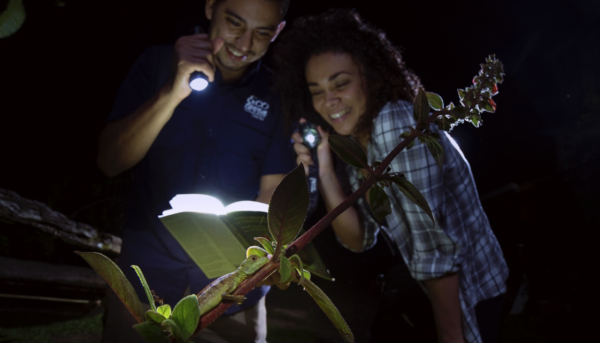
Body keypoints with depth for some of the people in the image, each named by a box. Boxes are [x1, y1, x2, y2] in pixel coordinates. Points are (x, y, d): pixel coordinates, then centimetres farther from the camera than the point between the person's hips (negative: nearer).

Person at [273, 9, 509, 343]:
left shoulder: (396, 123, -25)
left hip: (468, 299, -7)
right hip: (423, 292, 7)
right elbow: (359, 239, -2)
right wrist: (324, 170, -13)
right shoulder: (350, 141, -1)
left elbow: (434, 245, -26)